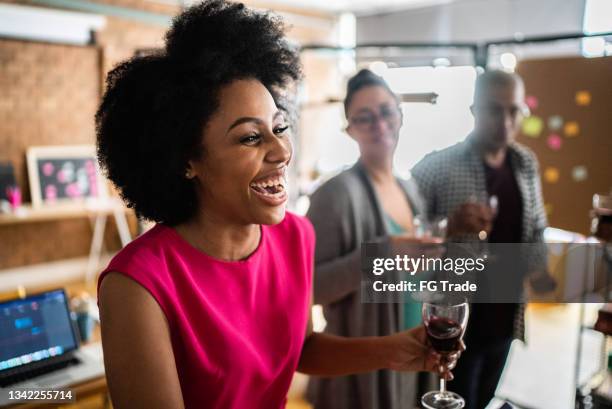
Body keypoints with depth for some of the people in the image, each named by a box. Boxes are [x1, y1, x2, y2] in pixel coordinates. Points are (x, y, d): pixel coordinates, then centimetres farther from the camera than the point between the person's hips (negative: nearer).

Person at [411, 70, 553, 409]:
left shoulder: (526, 164, 3)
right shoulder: (437, 166, -17)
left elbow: (536, 232, 15)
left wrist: (541, 275, 0)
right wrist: (448, 226, -33)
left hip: (504, 320, 6)